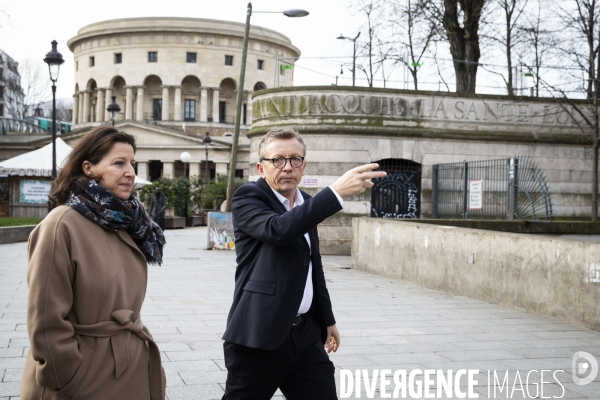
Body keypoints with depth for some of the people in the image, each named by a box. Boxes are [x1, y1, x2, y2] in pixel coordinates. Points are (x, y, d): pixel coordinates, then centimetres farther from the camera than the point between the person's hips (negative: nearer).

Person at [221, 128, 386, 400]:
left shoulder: (306, 204, 14)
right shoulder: (248, 197, -8)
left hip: (306, 333, 6)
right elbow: (278, 229, -30)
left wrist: (327, 319, 27)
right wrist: (336, 192, -33)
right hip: (260, 336, -6)